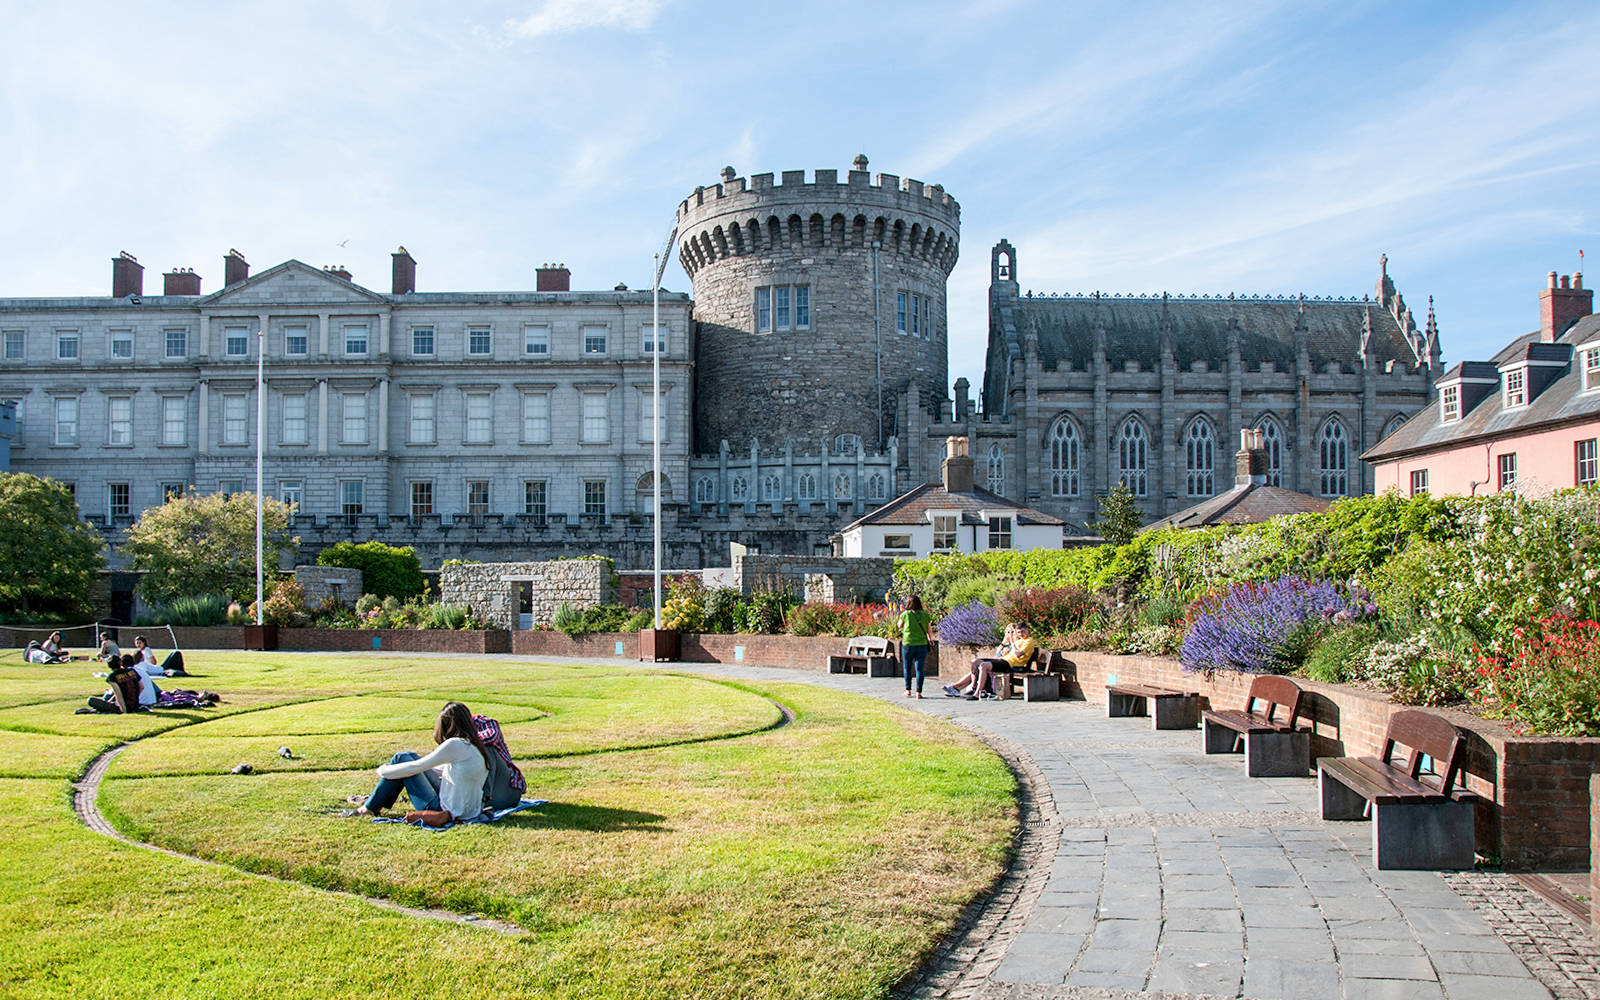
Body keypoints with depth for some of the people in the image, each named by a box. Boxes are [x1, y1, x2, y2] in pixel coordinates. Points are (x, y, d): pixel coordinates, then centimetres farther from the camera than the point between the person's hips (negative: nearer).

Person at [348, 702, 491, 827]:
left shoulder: (456, 745, -20)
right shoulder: (478, 746, 5)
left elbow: (415, 768, -12)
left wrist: (383, 770, 6)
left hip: (448, 812, -8)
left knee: (401, 758, 2)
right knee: (409, 756, 15)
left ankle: (369, 808, 16)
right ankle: (377, 803, 29)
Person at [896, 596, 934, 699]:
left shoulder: (905, 614, -7)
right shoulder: (925, 615, -1)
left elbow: (900, 625, 10)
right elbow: (929, 630, 7)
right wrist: (930, 639, 27)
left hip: (908, 644, -1)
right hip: (922, 644, 1)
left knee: (907, 667, 15)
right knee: (920, 668, 3)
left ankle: (908, 690, 18)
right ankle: (919, 691, -1)